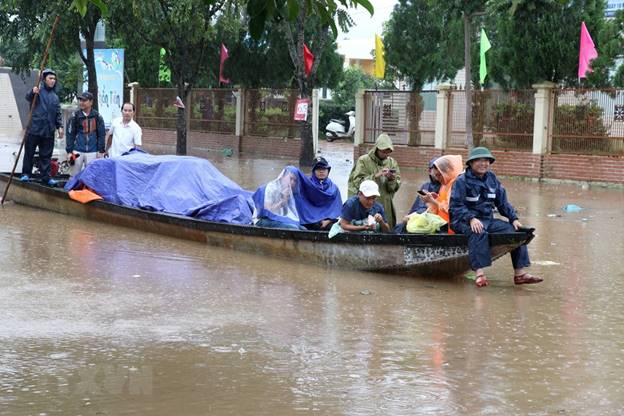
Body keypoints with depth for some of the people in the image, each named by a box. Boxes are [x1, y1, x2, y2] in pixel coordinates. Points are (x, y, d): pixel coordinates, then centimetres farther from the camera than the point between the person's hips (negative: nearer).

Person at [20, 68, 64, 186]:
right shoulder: (38, 90, -1)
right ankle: (26, 174, 12)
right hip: (34, 128, -4)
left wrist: (59, 126, 3)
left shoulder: (55, 97, 15)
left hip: (48, 131, 4)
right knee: (29, 152, 3)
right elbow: (28, 98, -21)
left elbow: (58, 114, 17)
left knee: (46, 155, 6)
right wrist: (33, 92, -43)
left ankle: (46, 177, 8)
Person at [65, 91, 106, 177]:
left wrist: (101, 151, 2)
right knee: (74, 175, 2)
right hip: (77, 151, 0)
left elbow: (101, 135, 6)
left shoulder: (97, 116, 3)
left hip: (92, 152, 0)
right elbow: (70, 135, 2)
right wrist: (69, 151, -2)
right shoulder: (75, 116, 1)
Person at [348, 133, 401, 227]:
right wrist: (376, 176, -21)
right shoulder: (363, 160, -2)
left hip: (386, 205, 3)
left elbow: (396, 187, 7)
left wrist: (392, 179, -15)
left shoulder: (392, 162, 10)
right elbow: (358, 182, -12)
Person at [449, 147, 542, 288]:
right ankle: (479, 273, -46)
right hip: (464, 221, -7)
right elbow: (456, 206, -13)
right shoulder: (462, 181, -7)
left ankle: (520, 273, -5)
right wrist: (471, 218, -28)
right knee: (479, 233, -39)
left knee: (515, 231, -6)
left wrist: (513, 218, 3)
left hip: (488, 220, 7)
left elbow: (502, 202, 17)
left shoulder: (492, 179, 13)